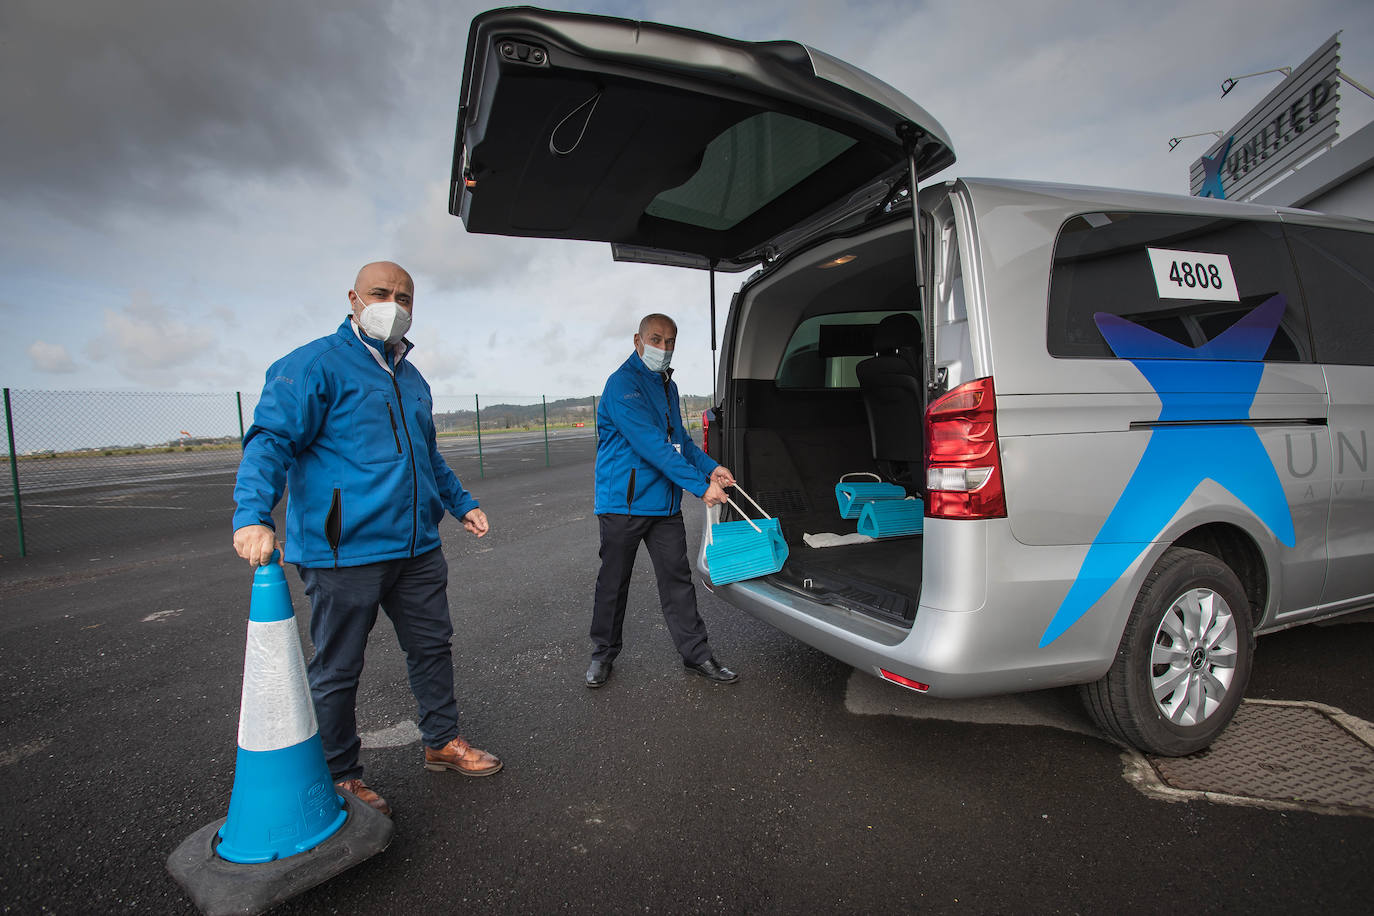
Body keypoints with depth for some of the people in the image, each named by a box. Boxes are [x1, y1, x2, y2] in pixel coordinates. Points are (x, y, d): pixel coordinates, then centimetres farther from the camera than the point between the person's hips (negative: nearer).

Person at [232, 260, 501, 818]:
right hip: (344, 550, -7)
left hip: (417, 547, 8)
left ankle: (443, 742, 35)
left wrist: (462, 504, 26)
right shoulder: (316, 365, -6)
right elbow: (271, 438, -16)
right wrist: (252, 514, -31)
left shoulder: (411, 378, 17)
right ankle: (341, 777, 27)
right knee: (337, 668, 8)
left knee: (432, 646, 17)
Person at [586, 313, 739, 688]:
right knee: (614, 580, 9)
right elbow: (652, 445, -24)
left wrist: (710, 467, 5)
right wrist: (700, 485, -25)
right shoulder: (622, 384, -15)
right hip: (623, 502, -7)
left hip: (664, 501, 7)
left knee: (677, 577, 9)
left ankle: (696, 653, 19)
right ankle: (603, 652, 27)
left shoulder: (667, 385, 14)